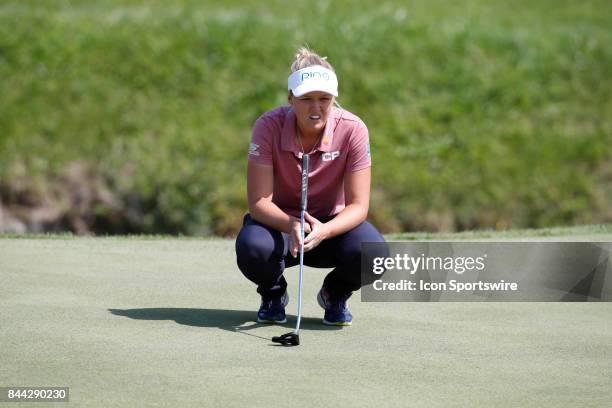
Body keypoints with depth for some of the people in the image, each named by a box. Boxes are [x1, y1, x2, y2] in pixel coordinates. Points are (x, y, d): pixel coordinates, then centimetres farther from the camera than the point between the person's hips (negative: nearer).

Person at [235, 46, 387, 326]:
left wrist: (323, 231, -39)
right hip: (278, 220, -1)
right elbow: (258, 202, -23)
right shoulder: (268, 126, -22)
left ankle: (335, 294, 7)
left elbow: (358, 205, -18)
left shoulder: (352, 130, -20)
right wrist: (291, 225, -45)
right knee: (252, 248, -36)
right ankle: (273, 294, 3)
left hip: (331, 224, 1)